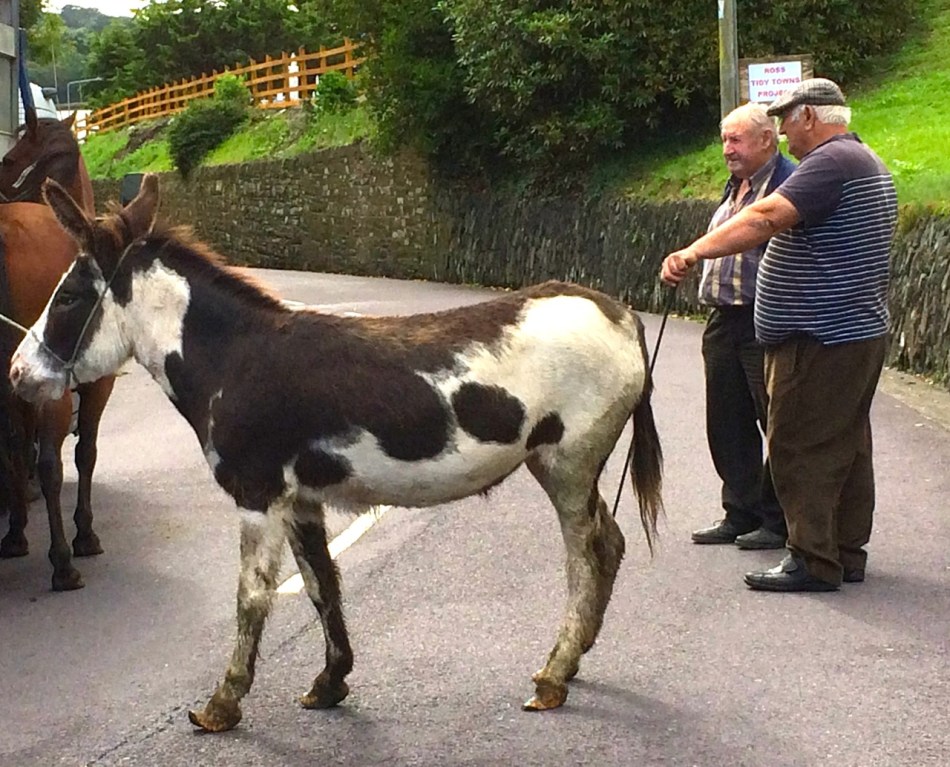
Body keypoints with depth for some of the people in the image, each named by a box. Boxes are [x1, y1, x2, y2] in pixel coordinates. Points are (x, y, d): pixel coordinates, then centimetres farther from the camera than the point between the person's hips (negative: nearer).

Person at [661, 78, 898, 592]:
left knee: (800, 448, -6)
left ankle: (814, 561, -5)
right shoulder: (867, 164, 18)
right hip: (859, 333, 11)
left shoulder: (832, 162, -17)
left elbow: (766, 218, -30)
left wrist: (695, 251, -37)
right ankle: (848, 554, 19)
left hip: (821, 340, -11)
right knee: (846, 448, 13)